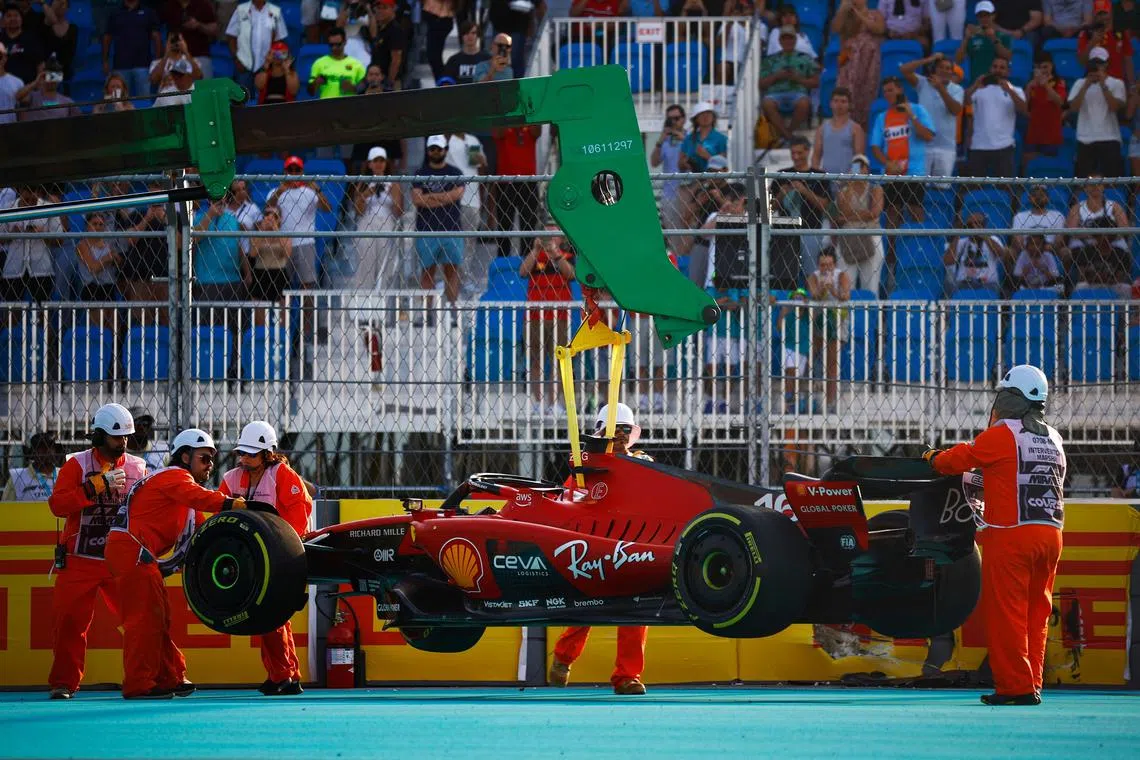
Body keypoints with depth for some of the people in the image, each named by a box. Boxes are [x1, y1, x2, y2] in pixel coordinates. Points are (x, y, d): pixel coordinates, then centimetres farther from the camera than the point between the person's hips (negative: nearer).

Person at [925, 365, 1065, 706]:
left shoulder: (1002, 434, -7)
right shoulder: (1053, 440, 15)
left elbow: (961, 458, 1)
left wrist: (933, 459, 22)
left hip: (1010, 536, -7)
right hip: (1050, 535, 7)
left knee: (1006, 613, -3)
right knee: (1036, 613, 11)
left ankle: (1017, 686, -5)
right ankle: (1032, 685, 11)